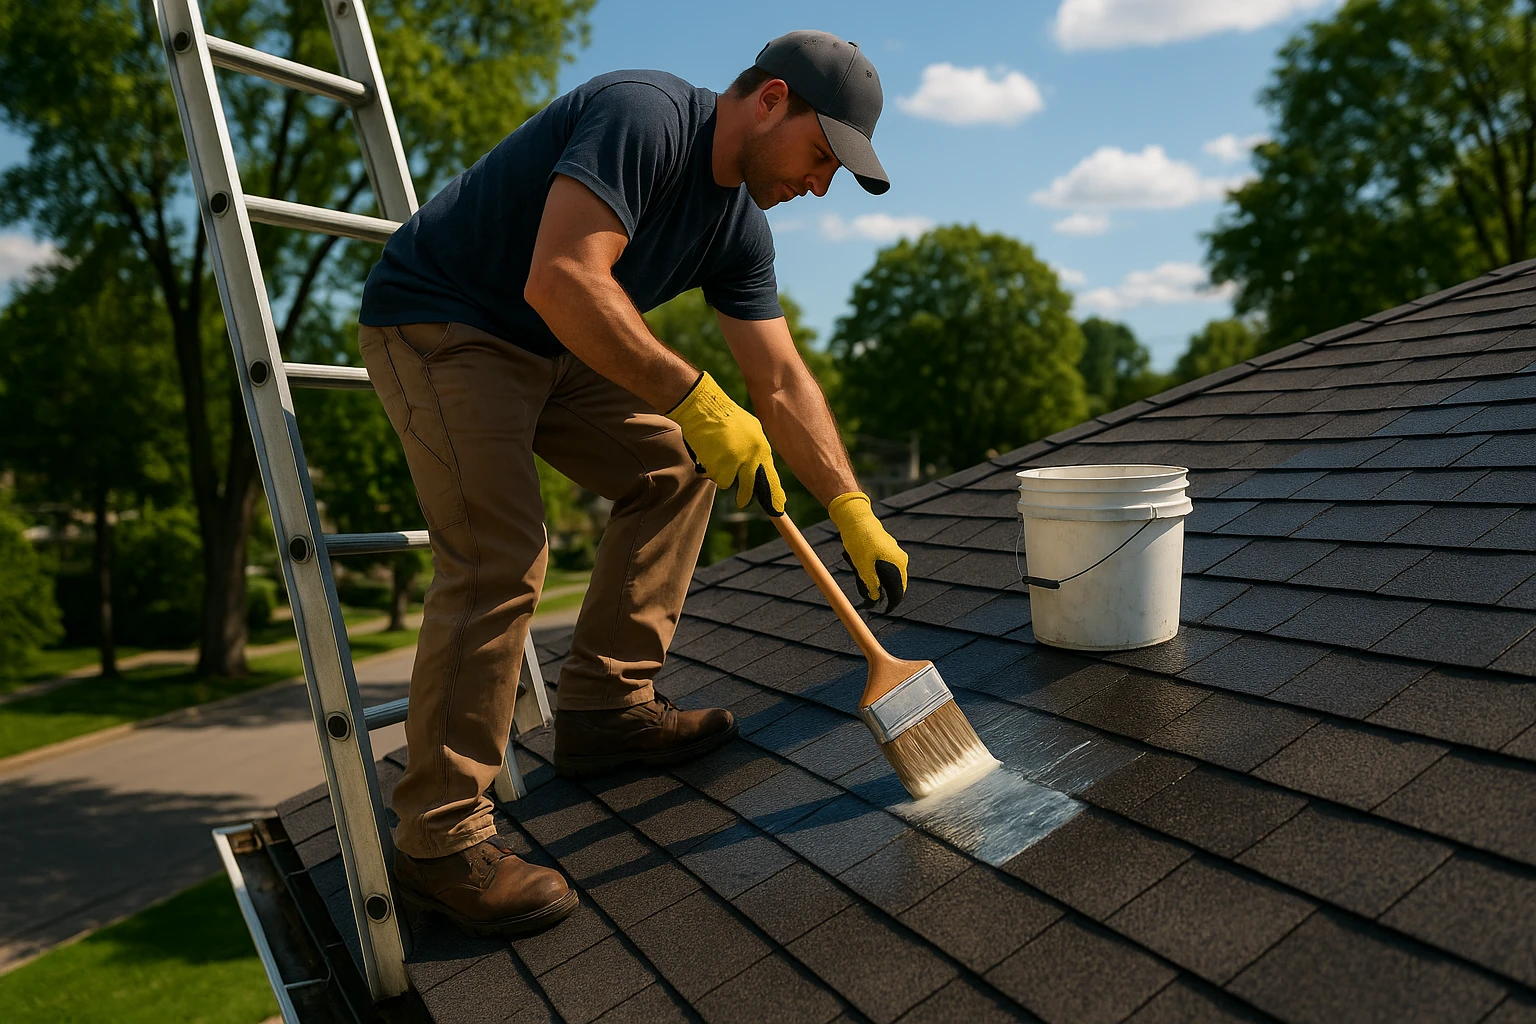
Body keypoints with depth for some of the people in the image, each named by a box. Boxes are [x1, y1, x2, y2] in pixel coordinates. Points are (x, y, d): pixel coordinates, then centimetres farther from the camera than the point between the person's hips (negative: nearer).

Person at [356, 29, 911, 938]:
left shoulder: (740, 228, 5)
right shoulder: (642, 116, -22)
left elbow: (783, 383, 4)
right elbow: (561, 281, -35)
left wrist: (854, 512, -2)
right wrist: (694, 398, -32)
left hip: (549, 349, 9)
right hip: (439, 324, -9)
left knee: (675, 470, 6)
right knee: (500, 558, -20)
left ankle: (604, 708, 11)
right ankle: (440, 838, -9)